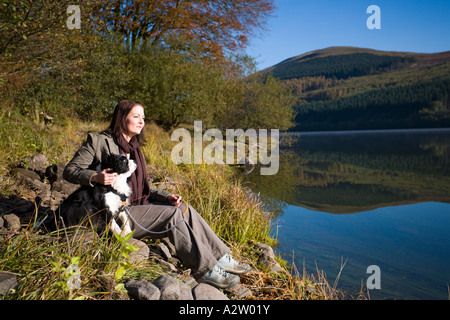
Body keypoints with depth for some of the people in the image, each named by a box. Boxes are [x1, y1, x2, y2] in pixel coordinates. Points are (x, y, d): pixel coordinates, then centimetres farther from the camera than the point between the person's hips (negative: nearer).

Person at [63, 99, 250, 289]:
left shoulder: (134, 148, 18)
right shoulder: (98, 141, -4)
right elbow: (70, 171, -7)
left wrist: (166, 196, 0)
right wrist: (96, 177, -27)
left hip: (135, 207, 8)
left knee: (184, 208, -11)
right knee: (172, 214, -23)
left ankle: (222, 259, -10)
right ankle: (205, 270, -19)